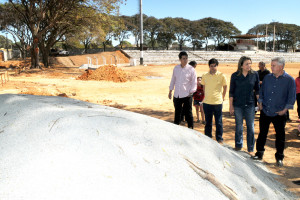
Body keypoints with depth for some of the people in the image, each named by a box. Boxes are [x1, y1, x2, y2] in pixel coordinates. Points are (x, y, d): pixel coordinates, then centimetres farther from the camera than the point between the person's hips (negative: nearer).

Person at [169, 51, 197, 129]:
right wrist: (170, 91, 16)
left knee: (188, 113, 0)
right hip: (177, 95, 4)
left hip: (187, 95, -4)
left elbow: (194, 82, -3)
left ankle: (190, 128, 12)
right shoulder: (176, 68, 6)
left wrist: (191, 92, -11)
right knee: (177, 112, 14)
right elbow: (173, 80, 16)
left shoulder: (191, 69, -6)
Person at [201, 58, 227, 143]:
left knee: (219, 122, 5)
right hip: (207, 102, 3)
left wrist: (223, 97, 8)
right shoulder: (205, 76, 3)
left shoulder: (221, 76, -4)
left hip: (218, 102, -2)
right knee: (208, 122, 13)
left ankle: (219, 139, 18)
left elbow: (225, 86, 8)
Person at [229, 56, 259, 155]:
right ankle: (238, 146, 28)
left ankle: (250, 149, 15)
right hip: (237, 105, 0)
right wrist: (231, 106, -1)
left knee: (251, 127, 3)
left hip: (250, 104, 1)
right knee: (239, 126, 11)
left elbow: (257, 90, 8)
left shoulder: (254, 74, -1)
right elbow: (231, 92, 1)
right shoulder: (235, 76, -3)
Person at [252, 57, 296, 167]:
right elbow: (261, 91, 15)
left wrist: (284, 110, -8)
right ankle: (259, 153, 24)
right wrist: (260, 103, 5)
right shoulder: (267, 77, 6)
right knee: (262, 133, 10)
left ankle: (279, 157, 21)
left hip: (279, 114, -3)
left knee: (280, 135, 7)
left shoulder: (289, 80, -4)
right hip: (265, 112, 3)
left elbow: (291, 97, -3)